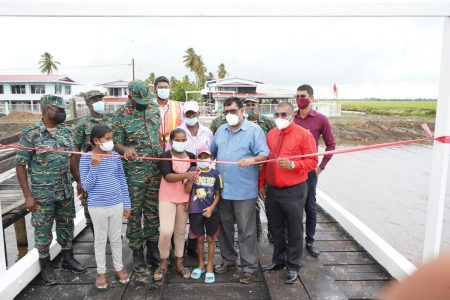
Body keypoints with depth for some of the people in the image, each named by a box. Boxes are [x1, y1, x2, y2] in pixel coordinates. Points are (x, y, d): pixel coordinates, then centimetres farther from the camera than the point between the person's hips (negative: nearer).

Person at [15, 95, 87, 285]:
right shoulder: (31, 134, -13)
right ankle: (45, 265, 29)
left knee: (66, 226, 17)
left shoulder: (66, 131, 3)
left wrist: (78, 181, 12)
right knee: (43, 231, 10)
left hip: (66, 191, 5)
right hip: (42, 194, -5)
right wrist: (27, 195, -13)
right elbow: (20, 165, -10)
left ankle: (68, 258, 36)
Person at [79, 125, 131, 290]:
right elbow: (86, 186, -12)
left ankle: (119, 268, 33)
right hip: (97, 206, -2)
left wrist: (127, 204, 6)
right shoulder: (86, 158, -10)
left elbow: (122, 181, 4)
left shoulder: (115, 156, -2)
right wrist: (94, 166, -23)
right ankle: (101, 272, 30)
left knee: (116, 238, 16)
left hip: (117, 204, 2)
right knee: (100, 240, 13)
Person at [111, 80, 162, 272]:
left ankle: (153, 248, 27)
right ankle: (137, 251, 21)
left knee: (153, 210, 12)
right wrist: (126, 149, -28)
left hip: (156, 169, 4)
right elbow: (116, 143, -6)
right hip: (134, 172, -4)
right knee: (134, 212, 6)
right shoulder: (120, 116, -7)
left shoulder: (154, 109, 6)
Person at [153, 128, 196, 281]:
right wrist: (185, 175, -37)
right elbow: (168, 176, -22)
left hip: (184, 198, 3)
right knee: (166, 231, -10)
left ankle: (179, 262, 25)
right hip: (167, 198, -3)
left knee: (180, 231, 10)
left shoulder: (191, 157, 3)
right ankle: (163, 261, 13)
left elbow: (194, 179, 6)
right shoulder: (165, 156, -8)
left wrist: (190, 198, -1)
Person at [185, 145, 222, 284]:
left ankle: (210, 266, 22)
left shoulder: (215, 173, -3)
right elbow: (187, 191, -8)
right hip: (195, 211, 0)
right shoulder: (192, 171, -3)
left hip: (211, 211, 0)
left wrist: (211, 207, -9)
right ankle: (200, 264, 30)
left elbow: (218, 194, 2)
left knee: (210, 238, 9)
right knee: (200, 238, 12)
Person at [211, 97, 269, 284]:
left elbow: (264, 153, -14)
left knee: (246, 230, 2)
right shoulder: (221, 130, 14)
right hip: (223, 188, 6)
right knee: (224, 227, 16)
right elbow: (212, 152, 24)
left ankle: (249, 267, 16)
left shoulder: (254, 130, -4)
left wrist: (252, 159, -32)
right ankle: (228, 259, 33)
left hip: (244, 190, -6)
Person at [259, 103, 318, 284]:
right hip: (272, 190, 6)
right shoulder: (271, 134, 9)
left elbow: (312, 161, -11)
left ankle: (293, 266, 23)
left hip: (294, 191, -5)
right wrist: (262, 184, 12)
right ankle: (279, 259, 36)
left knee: (294, 230, 8)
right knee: (276, 228, 18)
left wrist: (292, 165, -26)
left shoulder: (304, 135, -8)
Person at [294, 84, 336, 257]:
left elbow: (330, 145, 4)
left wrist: (321, 167, 0)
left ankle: (309, 241, 23)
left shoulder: (321, 119, -3)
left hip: (309, 169, -2)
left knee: (310, 206, 8)